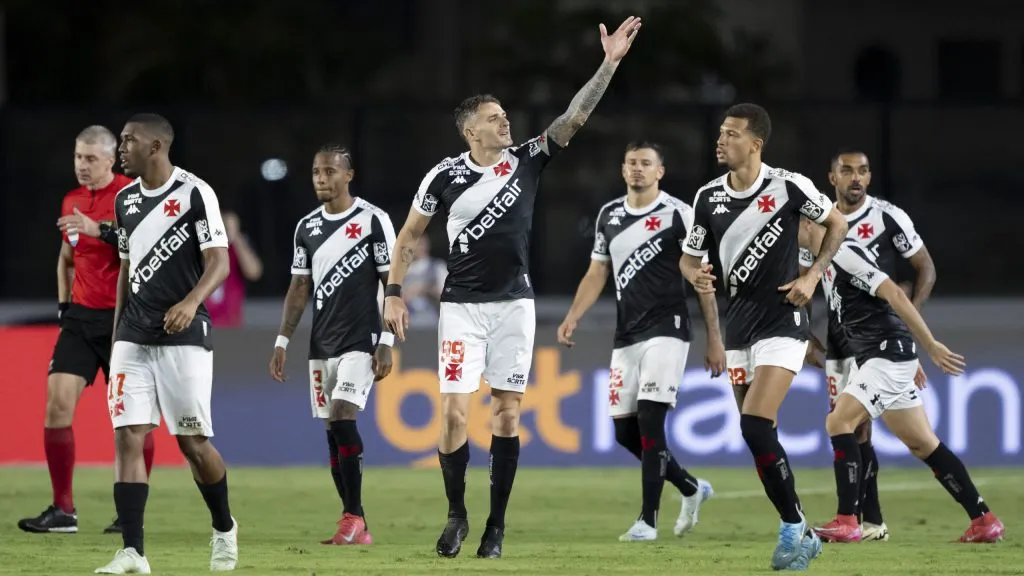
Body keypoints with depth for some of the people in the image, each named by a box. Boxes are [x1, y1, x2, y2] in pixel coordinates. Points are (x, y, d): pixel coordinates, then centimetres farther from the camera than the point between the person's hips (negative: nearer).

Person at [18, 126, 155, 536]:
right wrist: (63, 302, 16)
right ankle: (63, 511, -2)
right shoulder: (72, 201, 12)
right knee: (58, 401, -7)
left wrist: (100, 229, -30)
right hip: (82, 316, 6)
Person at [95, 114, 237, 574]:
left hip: (184, 335, -5)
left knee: (193, 442, 1)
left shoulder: (195, 194, -8)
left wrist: (191, 302, -32)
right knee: (128, 437, -7)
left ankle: (224, 528, 27)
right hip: (134, 337, 5)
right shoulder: (126, 200, 12)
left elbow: (219, 262, -13)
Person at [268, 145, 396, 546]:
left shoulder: (373, 220, -5)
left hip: (360, 342, -6)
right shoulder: (307, 227, 11)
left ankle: (353, 517, -13)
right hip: (322, 344, 6)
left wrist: (386, 343, -11)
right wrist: (282, 341, 9)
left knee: (342, 418, -19)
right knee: (333, 431, 3)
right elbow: (300, 288, 16)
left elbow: (392, 284, -5)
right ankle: (357, 528, 7)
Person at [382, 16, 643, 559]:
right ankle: (456, 515, 7)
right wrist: (393, 293, 0)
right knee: (454, 411, -10)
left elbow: (574, 116, -8)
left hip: (513, 304, 2)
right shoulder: (445, 176, -4)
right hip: (462, 305, -2)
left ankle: (496, 525, 8)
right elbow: (410, 235, 6)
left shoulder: (527, 160, 0)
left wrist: (610, 63, -17)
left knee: (507, 412, 2)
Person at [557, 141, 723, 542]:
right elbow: (597, 274, 17)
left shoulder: (679, 215, -5)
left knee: (649, 421, -15)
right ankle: (691, 489, 25)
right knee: (624, 430, 5)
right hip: (626, 336, 6)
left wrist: (714, 339, -7)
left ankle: (648, 521, -11)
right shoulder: (609, 216, 12)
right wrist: (572, 318, 2)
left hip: (666, 332, -6)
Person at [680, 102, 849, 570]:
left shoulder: (788, 187, -10)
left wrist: (812, 277, -6)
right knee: (757, 433, 7)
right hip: (739, 325, 6)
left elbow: (836, 224, 5)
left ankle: (794, 529, -8)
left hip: (781, 321, -6)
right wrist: (695, 275, -10)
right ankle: (798, 532, 18)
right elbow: (690, 256, 14)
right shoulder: (709, 197, 3)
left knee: (755, 427, -19)